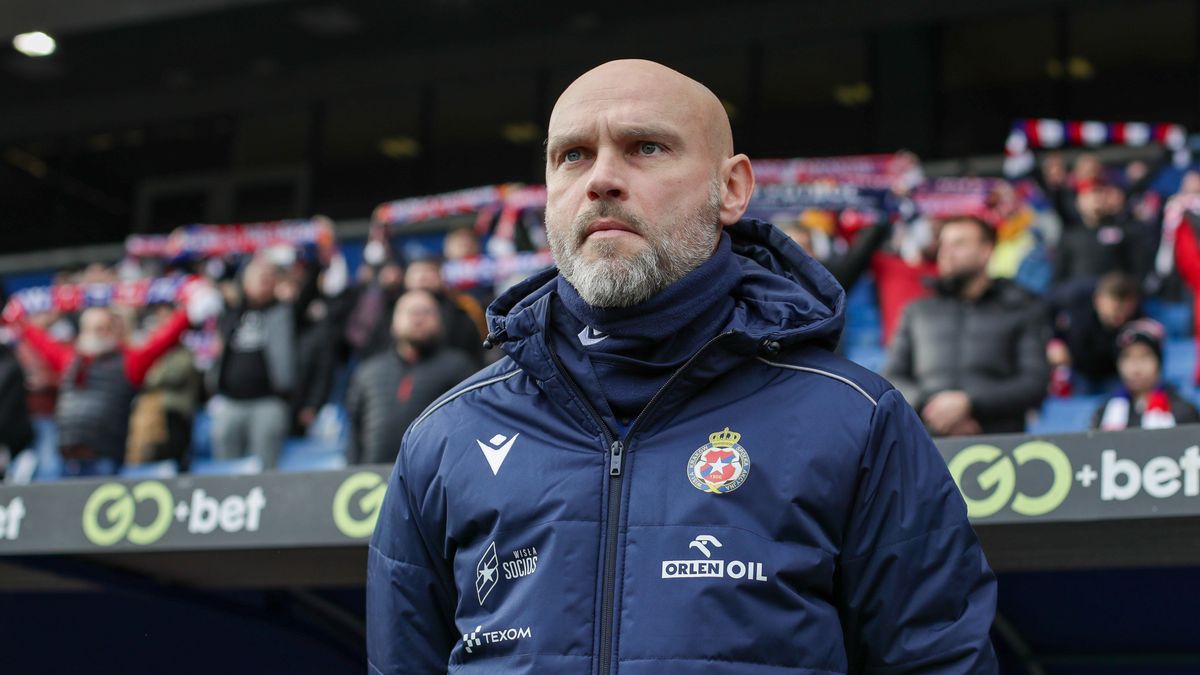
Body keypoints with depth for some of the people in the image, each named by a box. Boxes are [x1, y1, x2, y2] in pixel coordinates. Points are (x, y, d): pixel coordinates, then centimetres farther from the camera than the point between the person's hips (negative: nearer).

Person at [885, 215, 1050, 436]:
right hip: (926, 442, 2)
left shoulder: (1023, 310, 12)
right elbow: (891, 379, 15)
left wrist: (968, 403, -9)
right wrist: (929, 404, -4)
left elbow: (1035, 384, 1)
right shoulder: (917, 312, 20)